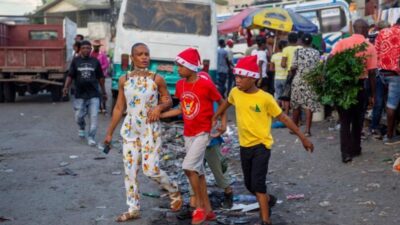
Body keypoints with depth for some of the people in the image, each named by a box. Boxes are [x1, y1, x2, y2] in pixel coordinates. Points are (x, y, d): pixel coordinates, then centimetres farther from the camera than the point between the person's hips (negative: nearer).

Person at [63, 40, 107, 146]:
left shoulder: (95, 61, 5)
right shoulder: (76, 61, 3)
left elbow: (100, 77, 12)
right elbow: (70, 76, 1)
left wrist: (104, 92, 15)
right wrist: (66, 87, -14)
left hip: (93, 94, 0)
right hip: (80, 94, 0)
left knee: (94, 117, -6)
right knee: (78, 116, 6)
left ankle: (91, 137, 2)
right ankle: (82, 128, 38)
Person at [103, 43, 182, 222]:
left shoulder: (157, 79, -7)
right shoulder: (124, 80, 0)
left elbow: (168, 100, 5)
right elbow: (119, 108, 7)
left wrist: (159, 107, -17)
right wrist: (109, 132, 8)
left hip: (151, 128, -3)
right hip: (130, 129, 3)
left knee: (151, 169, -8)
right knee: (130, 169, 4)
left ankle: (174, 191, 20)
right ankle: (133, 209, 16)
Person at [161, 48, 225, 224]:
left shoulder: (206, 85, -16)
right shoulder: (180, 85, 3)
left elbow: (221, 102, -2)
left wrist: (223, 122, -6)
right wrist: (159, 115, 6)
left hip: (203, 132, -7)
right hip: (188, 134, 7)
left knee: (189, 166, -19)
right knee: (198, 171, 11)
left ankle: (199, 207, -3)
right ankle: (208, 210, 21)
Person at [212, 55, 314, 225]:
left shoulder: (265, 98, -18)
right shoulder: (235, 92, -4)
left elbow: (283, 118, -10)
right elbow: (227, 103, 20)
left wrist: (302, 137, -8)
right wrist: (215, 117, 28)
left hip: (261, 145, -6)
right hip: (245, 145, 6)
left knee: (258, 184, -15)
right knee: (249, 185, 16)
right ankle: (268, 200, 46)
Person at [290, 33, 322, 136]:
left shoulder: (298, 51, -1)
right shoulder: (316, 53, 2)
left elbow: (293, 67, -6)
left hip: (298, 80, 0)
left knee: (296, 105, 12)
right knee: (309, 105, -1)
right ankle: (307, 130, -6)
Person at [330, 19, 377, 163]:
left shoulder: (342, 43, 0)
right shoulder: (370, 47, -5)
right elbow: (371, 72, -7)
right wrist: (373, 93, 1)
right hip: (359, 86, -1)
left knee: (344, 120, 6)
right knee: (357, 120, 16)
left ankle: (346, 153, -1)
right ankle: (355, 149, 26)